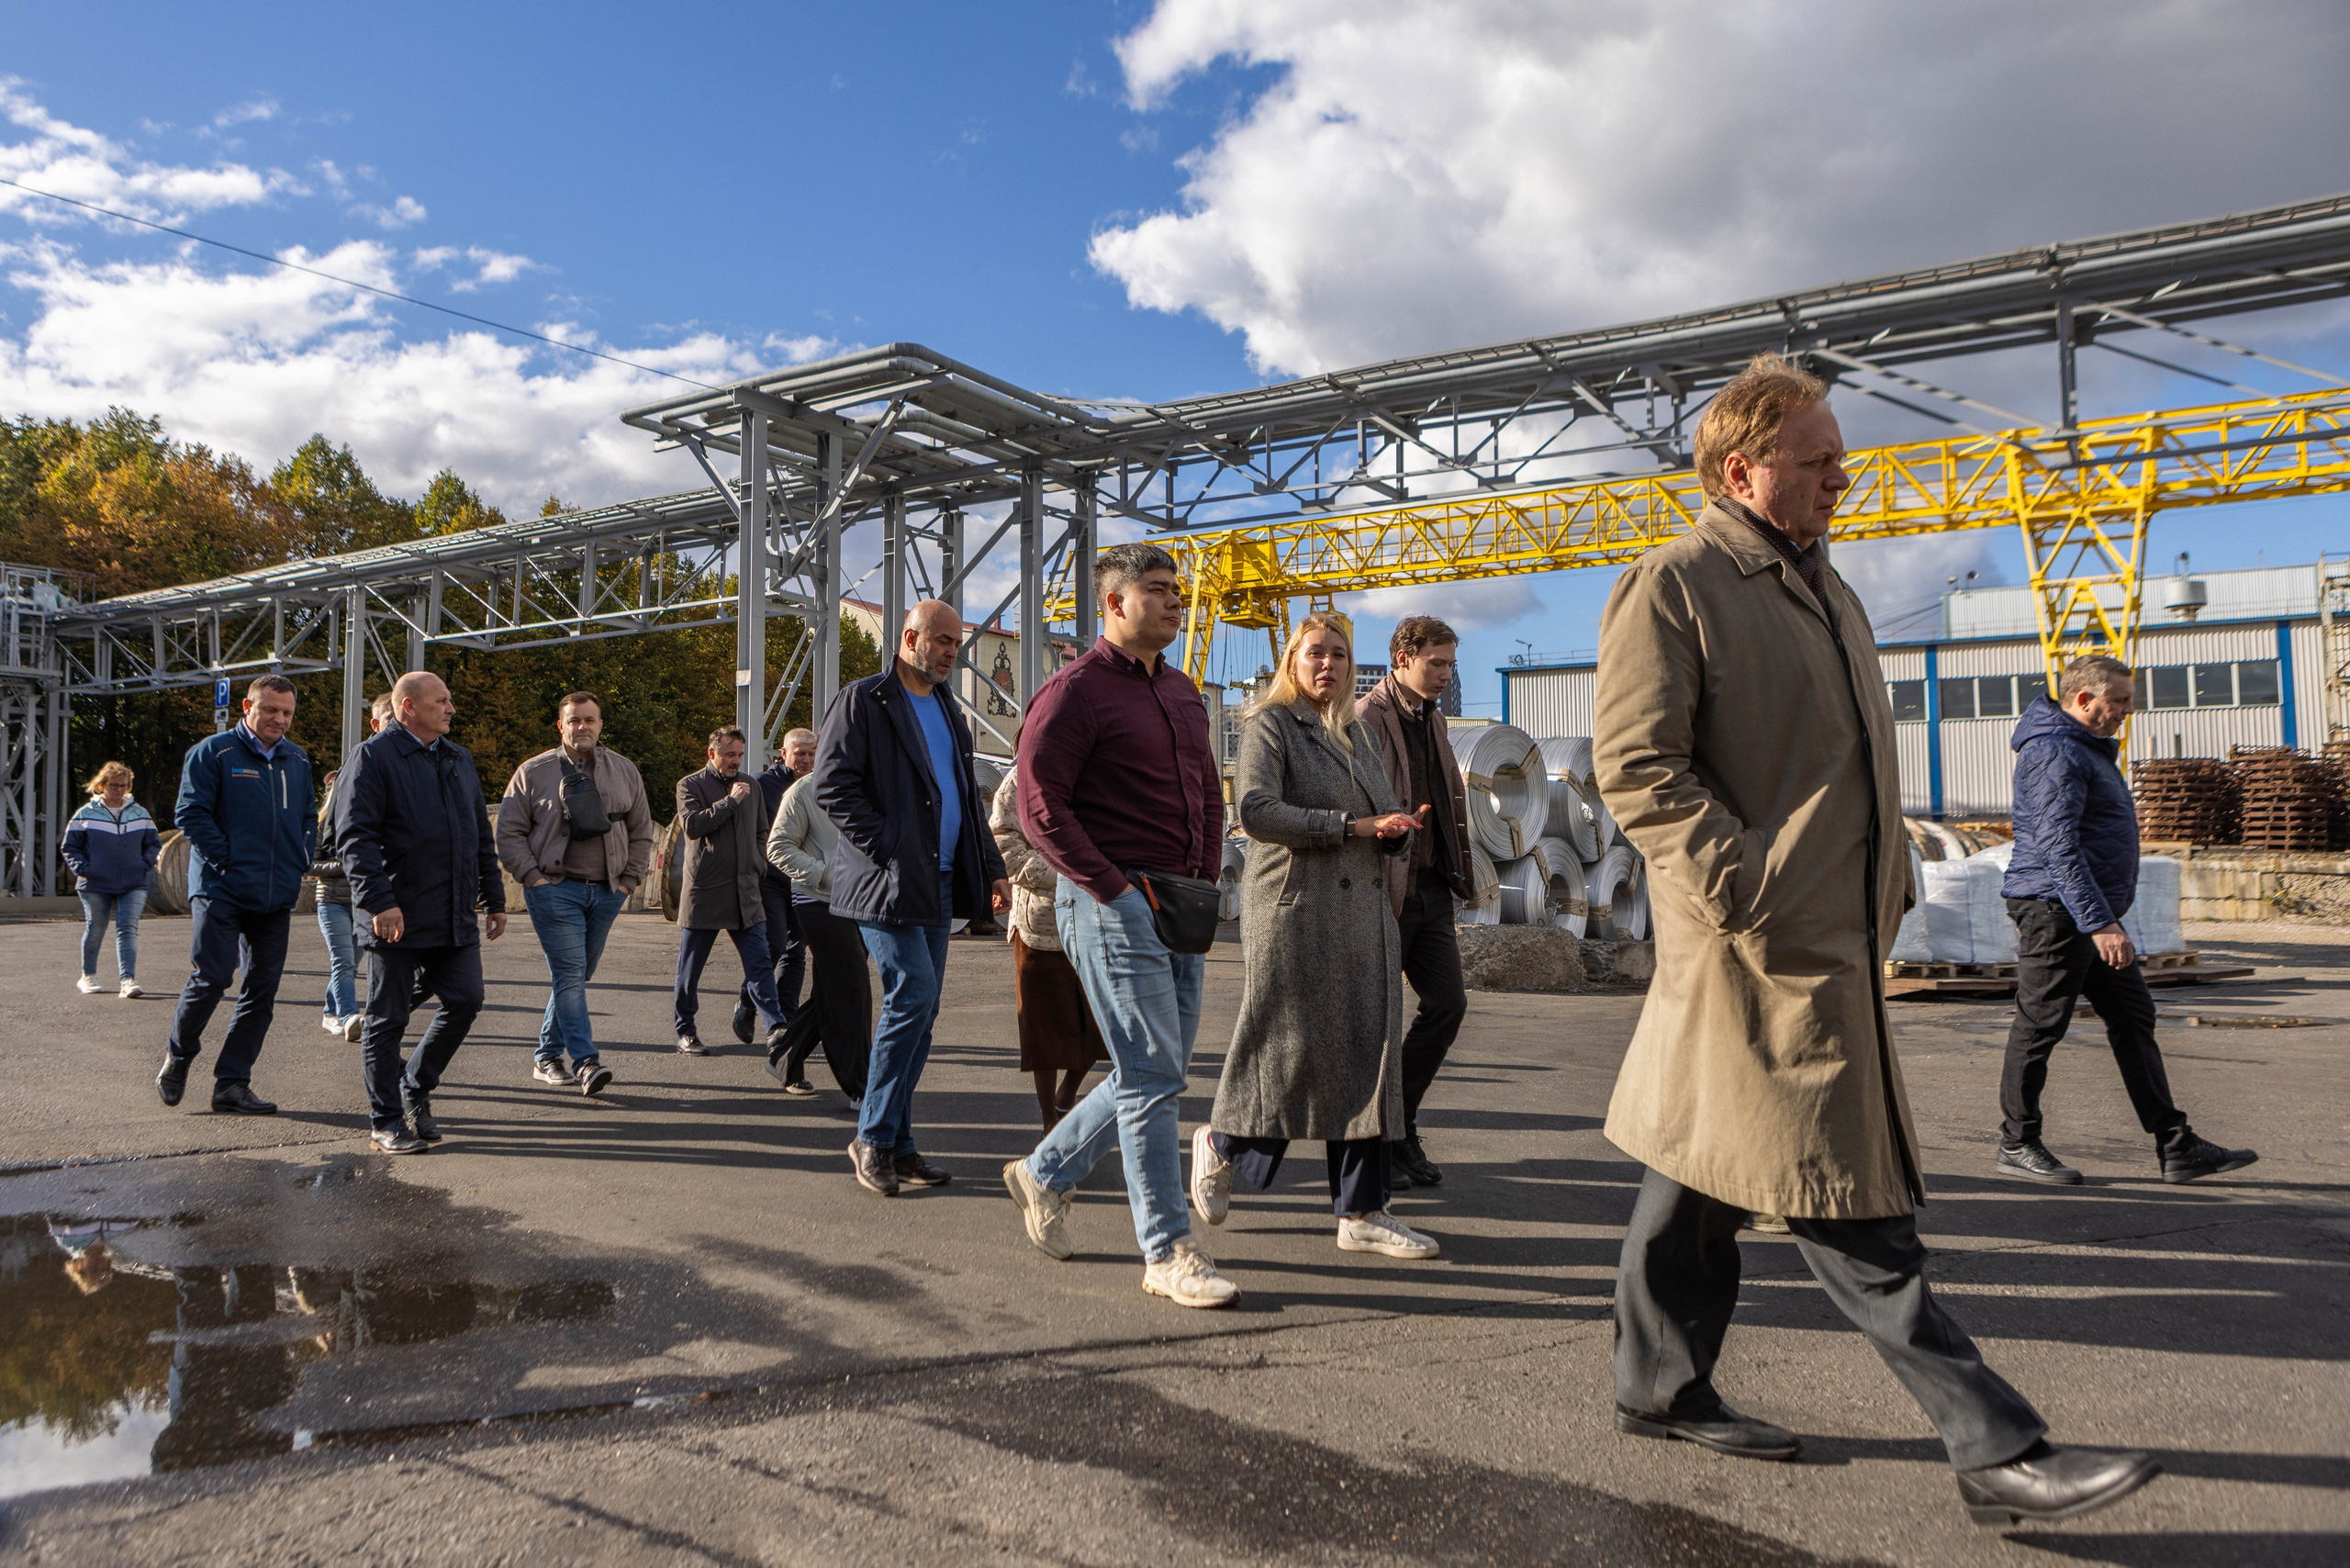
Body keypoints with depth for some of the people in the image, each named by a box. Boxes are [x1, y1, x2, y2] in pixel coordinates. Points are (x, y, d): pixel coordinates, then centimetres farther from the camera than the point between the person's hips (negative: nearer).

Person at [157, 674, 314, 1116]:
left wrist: (301, 861, 8)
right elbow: (191, 814, -8)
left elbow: (308, 818, 23)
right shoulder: (213, 752, -2)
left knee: (263, 989, 3)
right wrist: (227, 859, -13)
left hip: (276, 897, 5)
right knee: (210, 978, -8)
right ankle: (178, 1056, 19)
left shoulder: (298, 760, 15)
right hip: (221, 892, -5)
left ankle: (232, 1083, 11)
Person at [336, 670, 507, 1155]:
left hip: (455, 917, 6)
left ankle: (415, 1087, 24)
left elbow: (481, 836, 22)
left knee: (465, 1000, 3)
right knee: (388, 1018, 3)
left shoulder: (459, 759, 17)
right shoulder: (373, 759, -6)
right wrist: (379, 901, -23)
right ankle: (386, 1122, 13)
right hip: (398, 918, -6)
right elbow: (355, 837, -14)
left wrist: (493, 897, 19)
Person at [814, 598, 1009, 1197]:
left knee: (919, 1009, 7)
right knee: (913, 996, -14)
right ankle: (873, 1137, -1)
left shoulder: (949, 710, 21)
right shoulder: (862, 700, -3)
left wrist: (992, 869, 17)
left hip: (939, 882, 8)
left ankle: (896, 1142, 15)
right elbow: (832, 786, -11)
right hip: (887, 879, -8)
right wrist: (886, 850, -16)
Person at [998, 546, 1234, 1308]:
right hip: (1112, 905, -8)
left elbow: (1209, 793, 25)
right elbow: (1040, 809, -14)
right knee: (1153, 1077, -6)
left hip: (1183, 905, 9)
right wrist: (1114, 887, -16)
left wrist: (1206, 875, 11)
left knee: (1153, 1072, 14)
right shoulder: (1075, 691, -9)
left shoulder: (1182, 692, 17)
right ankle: (1168, 1252, 4)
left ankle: (1044, 1174, 33)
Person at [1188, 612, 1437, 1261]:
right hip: (1294, 907, -7)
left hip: (1364, 912, 7)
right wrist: (1349, 826, -18)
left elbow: (1384, 811, 23)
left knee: (1365, 1052, 4)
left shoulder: (1358, 732, 21)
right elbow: (1256, 810, -16)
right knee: (1292, 1046, -2)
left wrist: (1398, 831, -1)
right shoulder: (1269, 724, -2)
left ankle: (1361, 1213, 9)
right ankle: (1222, 1143, 26)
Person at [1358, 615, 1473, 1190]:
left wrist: (1454, 872, 14)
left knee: (1448, 1003, 6)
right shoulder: (1364, 722, -13)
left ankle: (1397, 1130, 20)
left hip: (1430, 887, 8)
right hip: (1384, 891, -8)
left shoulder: (1434, 719, 15)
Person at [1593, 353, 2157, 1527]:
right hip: (1762, 948, -9)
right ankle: (1998, 1450, 5)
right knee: (1854, 1216, -2)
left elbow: (1861, 762, 27)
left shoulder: (1825, 592, 21)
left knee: (1703, 1171, 16)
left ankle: (1659, 1387, 28)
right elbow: (1635, 766, -16)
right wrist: (1747, 891, -21)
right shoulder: (1671, 586, -8)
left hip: (1837, 939, 9)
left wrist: (1888, 886, 17)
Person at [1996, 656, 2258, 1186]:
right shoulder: (2055, 752, -15)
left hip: (2091, 913, 11)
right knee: (2039, 1026, -3)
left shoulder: (2088, 747, 20)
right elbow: (2058, 846, -24)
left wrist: (2106, 916, 25)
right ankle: (2016, 1145, 6)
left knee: (2133, 1018, 9)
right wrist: (2099, 923, -27)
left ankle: (2176, 1147, 13)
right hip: (2056, 909, -11)